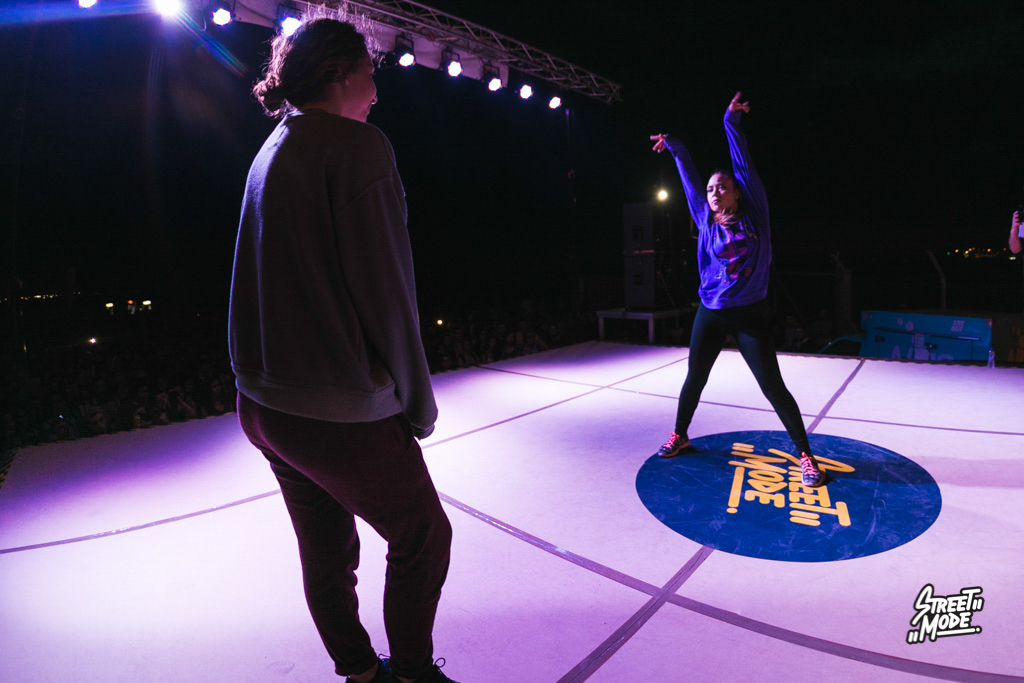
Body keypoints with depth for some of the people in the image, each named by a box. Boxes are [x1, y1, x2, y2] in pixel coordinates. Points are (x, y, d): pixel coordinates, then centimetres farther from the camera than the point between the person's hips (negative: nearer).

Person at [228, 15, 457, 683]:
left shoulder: (272, 151, 13)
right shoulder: (359, 144, -12)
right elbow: (386, 292, -19)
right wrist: (418, 402, -7)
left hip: (266, 401, 9)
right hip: (339, 409, -8)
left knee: (327, 551, 21)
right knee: (422, 537, 12)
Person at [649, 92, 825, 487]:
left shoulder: (754, 214, 0)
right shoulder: (706, 220, 4)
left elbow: (743, 165, 0)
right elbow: (690, 178, 14)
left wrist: (732, 122, 3)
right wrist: (674, 147, 23)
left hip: (749, 314, -2)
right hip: (710, 314, 3)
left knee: (773, 386, -3)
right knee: (695, 379, 11)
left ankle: (805, 455, 11)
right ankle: (679, 437, 31)